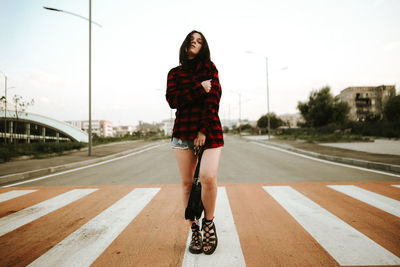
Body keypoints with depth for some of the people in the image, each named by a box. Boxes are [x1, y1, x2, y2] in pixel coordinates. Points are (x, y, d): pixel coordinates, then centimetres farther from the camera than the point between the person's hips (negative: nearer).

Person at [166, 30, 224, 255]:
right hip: (183, 132, 2)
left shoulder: (210, 68, 10)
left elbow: (213, 99, -2)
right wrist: (199, 88, -10)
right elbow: (172, 100, -2)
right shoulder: (175, 73, 15)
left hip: (209, 130, -2)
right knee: (187, 183, 3)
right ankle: (194, 230, 19)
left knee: (208, 178, -18)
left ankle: (209, 223, 9)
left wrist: (204, 130, -11)